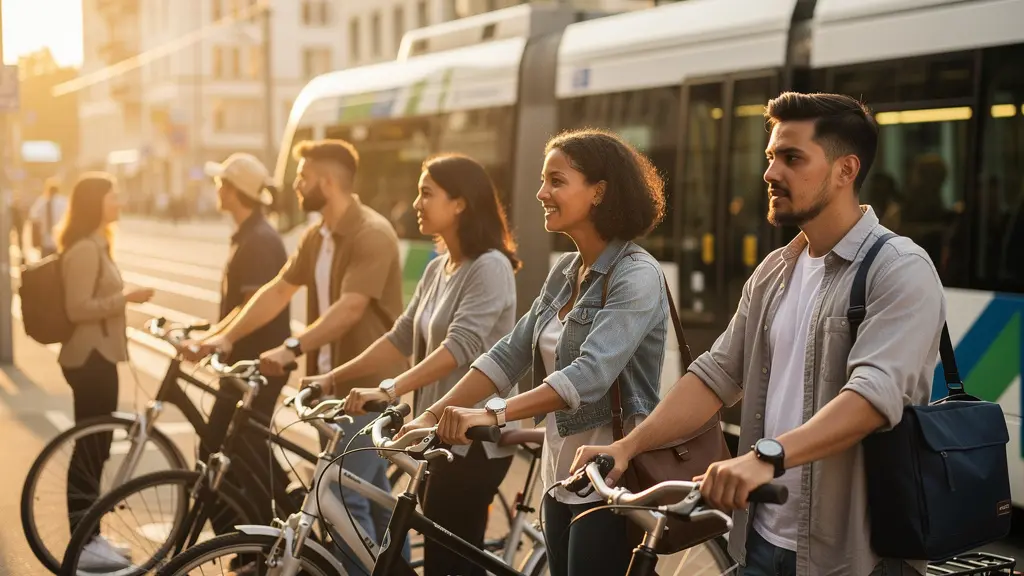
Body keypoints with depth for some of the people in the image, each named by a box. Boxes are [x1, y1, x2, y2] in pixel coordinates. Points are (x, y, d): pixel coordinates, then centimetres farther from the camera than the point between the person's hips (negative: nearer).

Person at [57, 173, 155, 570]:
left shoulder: (94, 245, 15)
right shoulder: (84, 250, -17)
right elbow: (78, 309, -23)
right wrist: (126, 298, -23)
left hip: (96, 354, 10)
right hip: (89, 357, -10)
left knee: (94, 448, 14)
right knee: (90, 449, -5)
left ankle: (88, 534, 22)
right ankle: (83, 541, 2)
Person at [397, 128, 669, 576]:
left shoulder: (636, 275, -15)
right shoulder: (565, 271, 10)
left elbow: (590, 374, -28)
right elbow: (509, 354, 5)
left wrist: (493, 414, -37)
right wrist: (433, 415, -5)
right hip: (561, 475, 8)